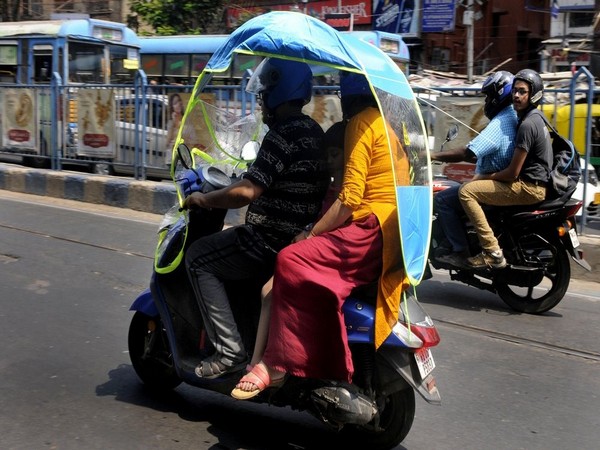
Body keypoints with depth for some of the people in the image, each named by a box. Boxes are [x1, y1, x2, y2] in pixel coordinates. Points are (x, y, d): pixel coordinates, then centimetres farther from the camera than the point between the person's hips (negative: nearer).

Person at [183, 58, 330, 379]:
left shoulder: (283, 136, -18)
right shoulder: (315, 133, 12)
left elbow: (247, 192, -26)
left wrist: (203, 200, -10)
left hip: (272, 242, -10)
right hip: (303, 238, 10)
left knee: (198, 258, 4)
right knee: (223, 248, 30)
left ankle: (229, 350, -3)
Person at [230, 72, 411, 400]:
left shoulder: (362, 123, -6)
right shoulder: (384, 124, 23)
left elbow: (350, 197, -15)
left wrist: (310, 234, -9)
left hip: (370, 229, -10)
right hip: (392, 232, 10)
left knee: (293, 262, -20)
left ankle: (277, 365, -18)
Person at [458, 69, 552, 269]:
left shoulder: (527, 125, -18)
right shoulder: (535, 118, 14)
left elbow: (513, 172, -20)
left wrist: (486, 177, -4)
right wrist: (487, 177, 18)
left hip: (528, 188, -11)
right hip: (534, 183, 11)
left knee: (466, 191, -17)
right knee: (476, 186, 27)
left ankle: (492, 252, -21)